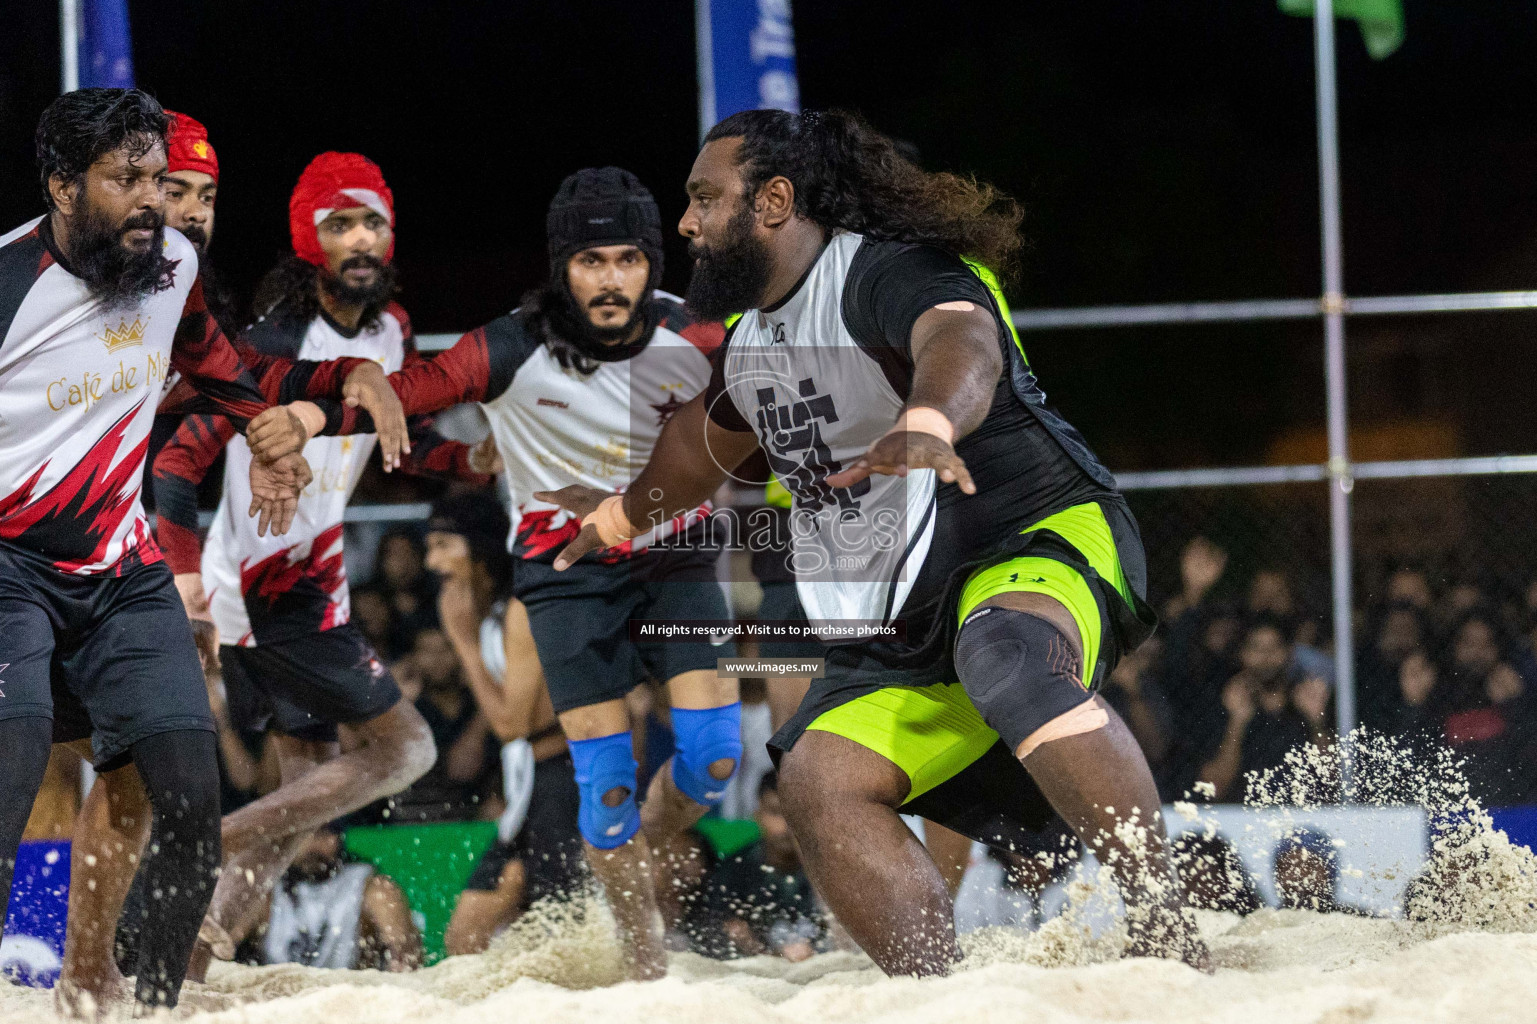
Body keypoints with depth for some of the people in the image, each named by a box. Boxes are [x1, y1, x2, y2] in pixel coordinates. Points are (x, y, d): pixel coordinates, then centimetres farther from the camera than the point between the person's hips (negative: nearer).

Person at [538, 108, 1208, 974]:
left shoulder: (884, 275, -16)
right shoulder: (751, 340, 14)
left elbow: (964, 347, -40)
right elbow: (707, 435, 37)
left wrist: (927, 424, -62)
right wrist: (620, 513, 53)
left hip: (1041, 538, -9)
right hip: (907, 621, 9)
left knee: (1007, 660, -41)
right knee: (821, 777, -14)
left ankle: (1167, 927, -46)